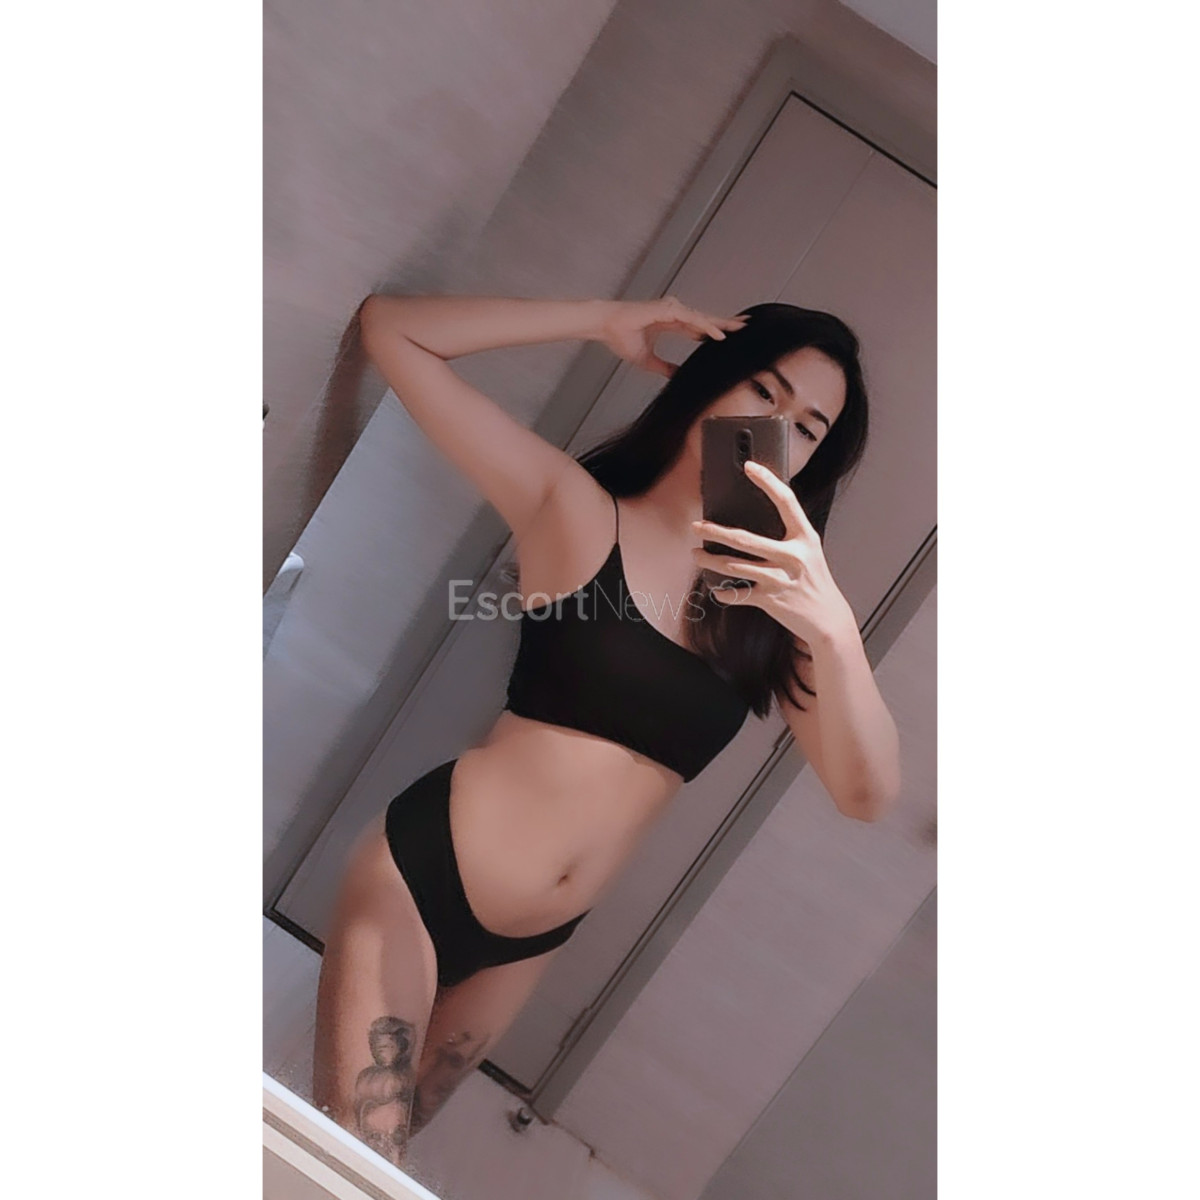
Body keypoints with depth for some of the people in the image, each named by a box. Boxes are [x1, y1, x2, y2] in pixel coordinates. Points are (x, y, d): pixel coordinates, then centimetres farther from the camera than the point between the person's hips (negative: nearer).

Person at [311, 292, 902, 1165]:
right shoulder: (576, 507, -9)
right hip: (418, 874, -4)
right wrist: (608, 323, -13)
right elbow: (392, 328, -11)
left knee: (378, 1150, 21)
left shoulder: (775, 601, 0)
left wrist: (834, 627, -28)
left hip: (528, 945, 4)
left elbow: (868, 794, -11)